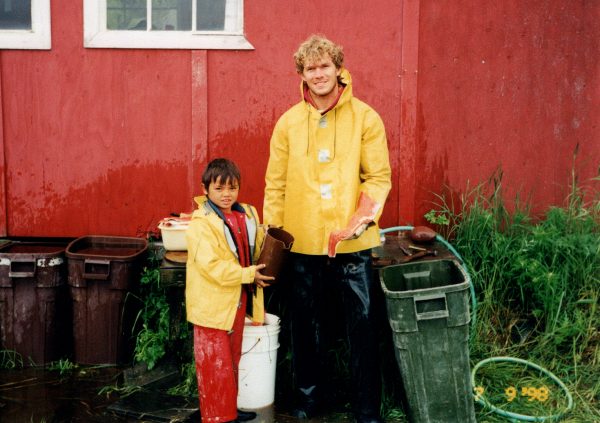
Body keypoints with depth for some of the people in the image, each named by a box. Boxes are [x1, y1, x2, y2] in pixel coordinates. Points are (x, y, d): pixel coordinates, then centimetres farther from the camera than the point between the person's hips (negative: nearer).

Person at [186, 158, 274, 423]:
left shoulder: (247, 215, 6)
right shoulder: (201, 223, -17)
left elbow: (257, 249, 18)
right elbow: (211, 266, -25)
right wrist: (248, 274, -23)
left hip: (239, 300, 7)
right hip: (212, 304, -7)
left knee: (233, 358, 19)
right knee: (214, 362, 2)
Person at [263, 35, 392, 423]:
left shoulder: (365, 118, -1)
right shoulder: (288, 123, 5)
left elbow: (380, 177, -2)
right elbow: (276, 183, 7)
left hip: (354, 242, -2)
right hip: (303, 243, 2)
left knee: (363, 323, 1)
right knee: (307, 326, 13)